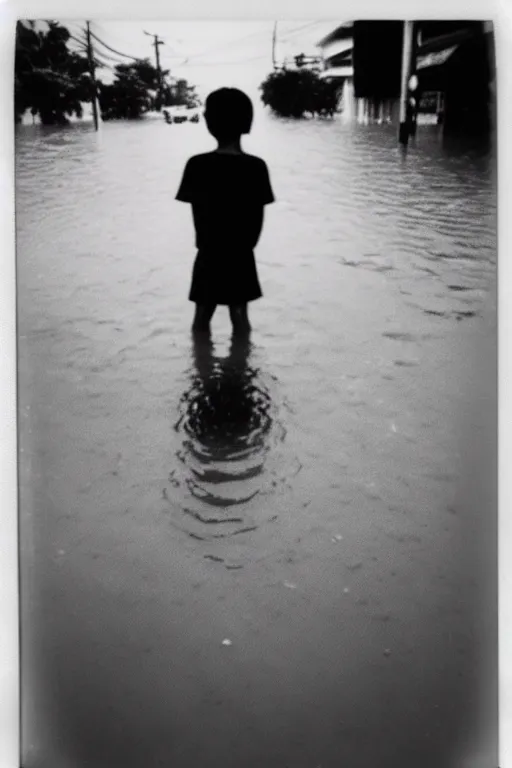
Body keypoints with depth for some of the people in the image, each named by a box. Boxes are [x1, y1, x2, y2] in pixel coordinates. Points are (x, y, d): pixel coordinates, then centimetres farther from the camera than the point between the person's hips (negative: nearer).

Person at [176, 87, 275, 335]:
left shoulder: (197, 165, -11)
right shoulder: (256, 166, -10)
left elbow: (197, 213, -6)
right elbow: (258, 217, -5)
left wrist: (206, 242, 11)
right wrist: (245, 244, 12)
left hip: (208, 256, 0)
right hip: (242, 257, 0)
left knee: (202, 317, 14)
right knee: (240, 317, 13)